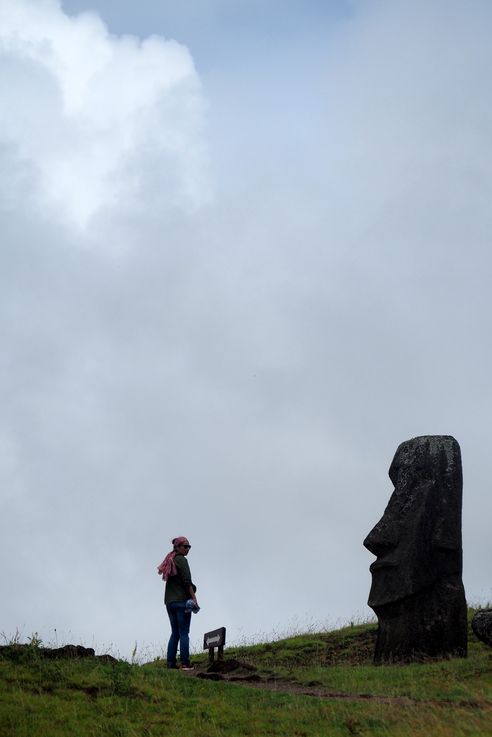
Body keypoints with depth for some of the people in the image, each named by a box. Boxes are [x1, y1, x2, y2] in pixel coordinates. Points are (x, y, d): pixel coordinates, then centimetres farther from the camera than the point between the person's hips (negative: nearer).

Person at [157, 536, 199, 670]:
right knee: (184, 633, -5)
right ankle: (185, 663, -7)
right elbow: (187, 581, -15)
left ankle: (171, 663, 6)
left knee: (175, 633, 11)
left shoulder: (169, 561, 16)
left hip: (169, 601, 8)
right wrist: (194, 598, -14)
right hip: (182, 600, -8)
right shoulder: (181, 560, -8)